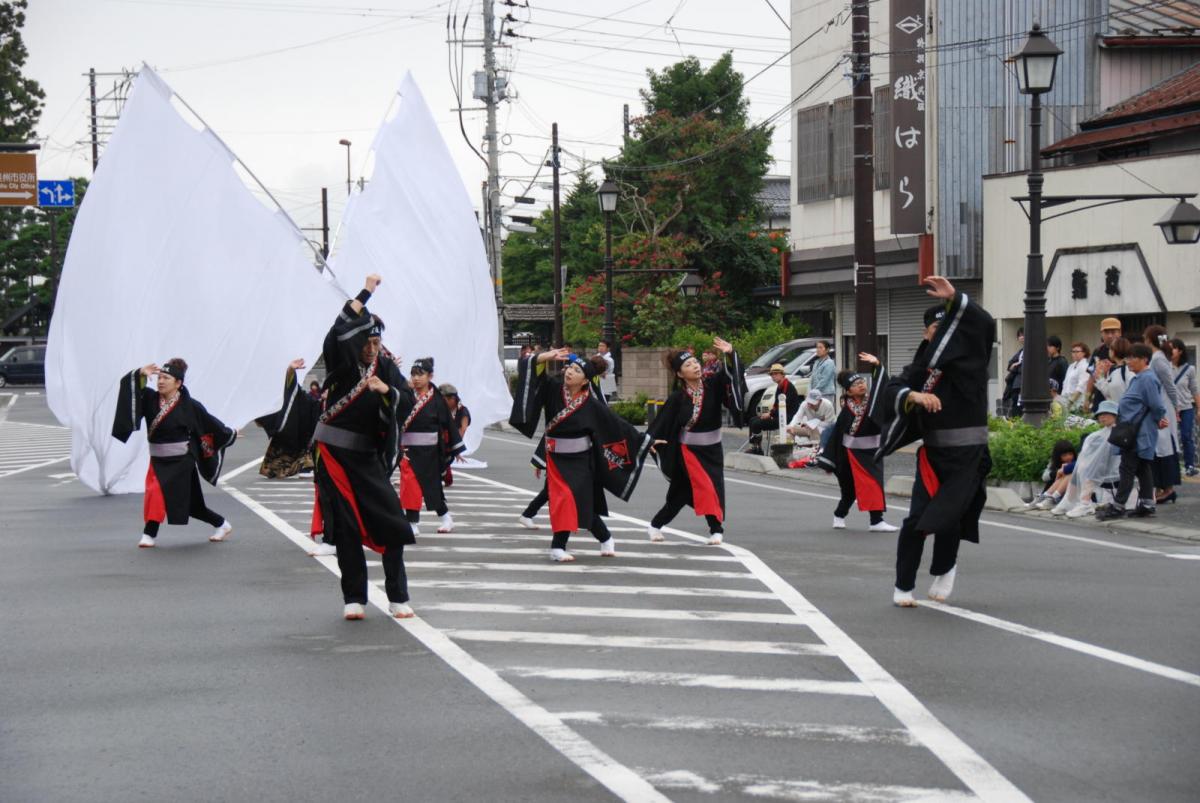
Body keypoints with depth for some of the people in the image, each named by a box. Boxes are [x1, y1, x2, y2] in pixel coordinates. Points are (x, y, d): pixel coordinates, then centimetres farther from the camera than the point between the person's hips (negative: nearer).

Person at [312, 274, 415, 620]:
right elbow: (338, 334, -22)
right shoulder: (340, 362, -2)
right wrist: (366, 292, -20)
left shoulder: (386, 367, 6)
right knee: (346, 527, 0)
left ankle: (398, 597, 4)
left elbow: (407, 402, -2)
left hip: (368, 455, 2)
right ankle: (353, 598, 8)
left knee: (391, 520, -4)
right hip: (334, 453, -2)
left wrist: (385, 389, -22)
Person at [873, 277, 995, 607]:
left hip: (967, 453, -2)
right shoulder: (922, 364, 7)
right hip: (932, 450, 2)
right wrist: (915, 396, -27)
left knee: (947, 515, -12)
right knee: (918, 517, -2)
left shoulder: (972, 357, 0)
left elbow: (985, 324, -18)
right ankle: (903, 586, 11)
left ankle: (944, 570, 18)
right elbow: (892, 391, -6)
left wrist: (954, 298, -28)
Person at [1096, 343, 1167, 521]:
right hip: (1137, 433, 10)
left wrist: (1158, 420, -3)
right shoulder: (1138, 378, 14)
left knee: (1127, 469, -6)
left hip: (1139, 434, -10)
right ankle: (1147, 505, 15)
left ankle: (1118, 506, -4)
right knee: (1143, 469, 12)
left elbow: (1156, 406, -19)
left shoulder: (1147, 379, -18)